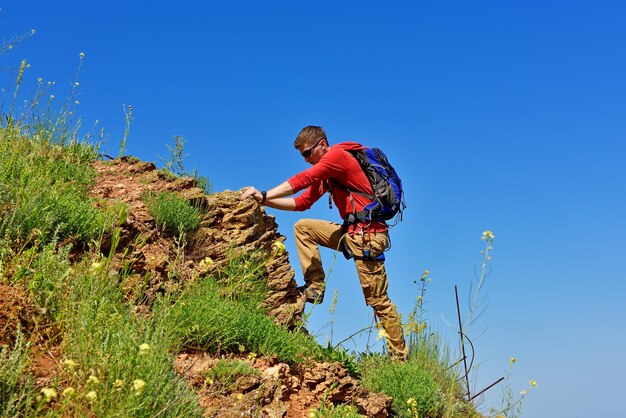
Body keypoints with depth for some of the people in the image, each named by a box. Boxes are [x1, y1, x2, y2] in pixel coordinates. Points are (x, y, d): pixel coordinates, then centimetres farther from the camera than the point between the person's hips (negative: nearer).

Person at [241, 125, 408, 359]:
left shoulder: (338, 155, -10)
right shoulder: (324, 173, 18)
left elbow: (303, 180, -20)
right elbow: (301, 202, 15)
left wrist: (264, 195, -20)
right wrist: (264, 201, 4)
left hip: (367, 234, -9)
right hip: (351, 232, 9)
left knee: (378, 300, -5)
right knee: (302, 228, 10)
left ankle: (399, 357, 5)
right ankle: (315, 286, 4)